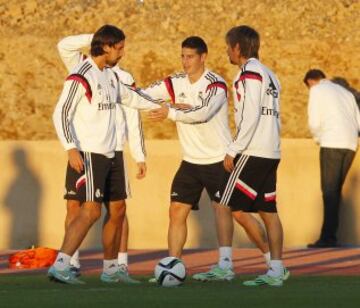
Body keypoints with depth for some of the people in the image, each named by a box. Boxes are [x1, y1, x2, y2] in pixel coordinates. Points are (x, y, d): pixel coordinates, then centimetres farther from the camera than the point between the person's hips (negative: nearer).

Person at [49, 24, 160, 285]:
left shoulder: (110, 76, 15)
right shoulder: (81, 77, -13)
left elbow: (130, 98, 32)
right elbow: (61, 114, -16)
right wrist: (71, 149, -26)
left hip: (108, 155, 9)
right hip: (88, 155, -9)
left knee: (117, 209, 11)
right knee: (91, 210, -17)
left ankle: (111, 269, 22)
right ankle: (60, 266, -21)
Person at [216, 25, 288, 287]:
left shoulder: (250, 74, -10)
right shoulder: (269, 75, 19)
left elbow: (250, 118, -17)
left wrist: (233, 151, -14)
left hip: (252, 153, -9)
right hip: (272, 153, 9)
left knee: (225, 206, -6)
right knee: (268, 211, 9)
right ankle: (276, 269, 7)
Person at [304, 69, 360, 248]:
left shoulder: (317, 90, 5)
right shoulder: (345, 92, 25)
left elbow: (314, 122, -4)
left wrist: (318, 138, 14)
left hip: (332, 144, -6)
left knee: (329, 191, -7)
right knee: (335, 191, 10)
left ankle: (328, 237, -14)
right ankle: (328, 235, 6)